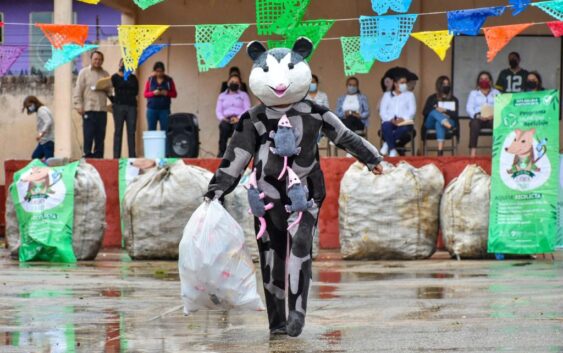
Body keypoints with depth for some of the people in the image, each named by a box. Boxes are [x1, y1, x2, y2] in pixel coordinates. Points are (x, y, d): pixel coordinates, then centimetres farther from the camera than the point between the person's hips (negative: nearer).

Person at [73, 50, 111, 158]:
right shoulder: (84, 72, 4)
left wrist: (106, 88, -6)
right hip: (89, 109, -4)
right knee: (88, 136, -5)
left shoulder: (105, 74, 15)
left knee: (100, 136, 4)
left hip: (102, 109, 4)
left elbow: (110, 91, 16)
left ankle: (98, 158, 8)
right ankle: (87, 156, -2)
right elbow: (78, 90, -1)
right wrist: (78, 105, -10)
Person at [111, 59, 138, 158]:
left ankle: (132, 156, 3)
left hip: (131, 106, 3)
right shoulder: (115, 77, 5)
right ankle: (116, 156, -4)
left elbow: (136, 91, 7)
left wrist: (123, 92, 0)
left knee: (131, 131, 1)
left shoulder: (133, 77, 14)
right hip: (119, 106, -3)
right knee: (118, 131, -2)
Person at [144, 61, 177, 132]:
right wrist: (153, 93, -14)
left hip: (164, 110, -1)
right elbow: (145, 94, 5)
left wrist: (167, 93, -13)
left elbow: (174, 94, 6)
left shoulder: (169, 80, 4)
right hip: (152, 109, 1)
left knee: (165, 130, -6)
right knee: (151, 130, -1)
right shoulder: (150, 80, 6)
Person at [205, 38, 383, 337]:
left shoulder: (315, 113, 1)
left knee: (299, 245, -22)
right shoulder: (253, 120, 1)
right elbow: (234, 160, 3)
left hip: (304, 194, -1)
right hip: (268, 197, 1)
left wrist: (371, 159, 27)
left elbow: (345, 136, 16)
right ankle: (277, 321, 12)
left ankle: (296, 311, -24)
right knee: (271, 258, 3)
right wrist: (214, 193, -2)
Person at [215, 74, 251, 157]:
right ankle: (222, 152, -35)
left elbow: (247, 109, 6)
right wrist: (222, 118, -6)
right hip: (226, 119, 2)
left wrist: (239, 118, -12)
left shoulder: (244, 95, 19)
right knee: (224, 126, -31)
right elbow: (218, 110, 16)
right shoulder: (222, 96, 25)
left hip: (239, 119, -2)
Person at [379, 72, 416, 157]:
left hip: (405, 121, 0)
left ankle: (387, 144, -26)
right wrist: (391, 119, -14)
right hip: (390, 121, 0)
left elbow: (412, 110, 6)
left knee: (405, 128, -39)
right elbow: (382, 111, 8)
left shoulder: (409, 94, 20)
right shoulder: (387, 95, 20)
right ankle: (392, 150, -35)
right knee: (386, 126, -38)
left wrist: (403, 119, -14)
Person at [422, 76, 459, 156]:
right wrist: (436, 110, -7)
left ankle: (440, 151, -55)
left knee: (439, 123, -39)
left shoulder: (454, 100, 19)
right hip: (431, 123, 1)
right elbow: (424, 112, 8)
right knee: (434, 112, -32)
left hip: (449, 121, -1)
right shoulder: (432, 98, 20)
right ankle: (445, 123, -64)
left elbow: (455, 115, 4)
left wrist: (445, 111, -13)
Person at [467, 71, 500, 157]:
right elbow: (469, 108, 4)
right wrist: (478, 116, -16)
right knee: (474, 123, -37)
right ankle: (473, 151, -46)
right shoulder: (473, 93, 19)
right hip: (478, 118, 0)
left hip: (492, 118, 0)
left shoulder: (496, 93, 21)